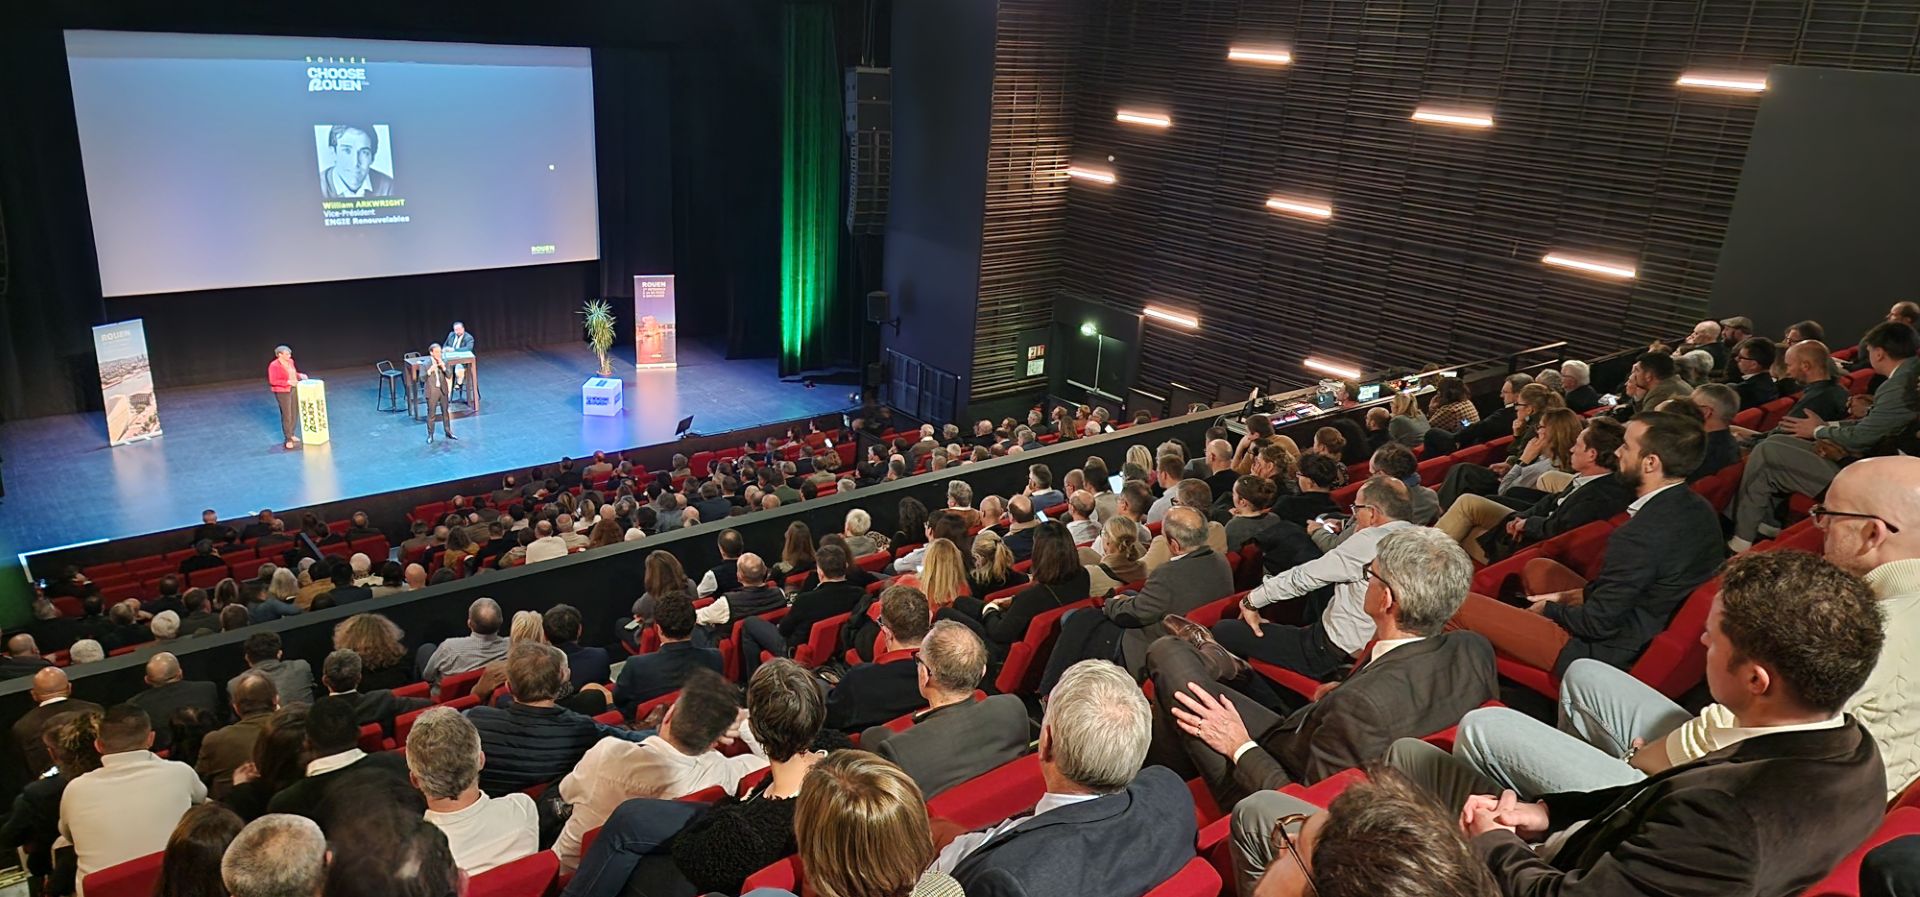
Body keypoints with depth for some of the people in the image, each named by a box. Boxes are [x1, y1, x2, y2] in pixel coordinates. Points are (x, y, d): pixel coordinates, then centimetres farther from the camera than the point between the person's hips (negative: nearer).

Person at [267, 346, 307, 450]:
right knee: (286, 416, -6)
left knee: (295, 413, 13)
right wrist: (288, 382, -25)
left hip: (294, 390, 7)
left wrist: (300, 375, 1)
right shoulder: (274, 366, -16)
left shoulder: (290, 361, 5)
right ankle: (288, 440, -2)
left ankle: (292, 434, 29)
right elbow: (273, 381, -19)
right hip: (282, 392, -7)